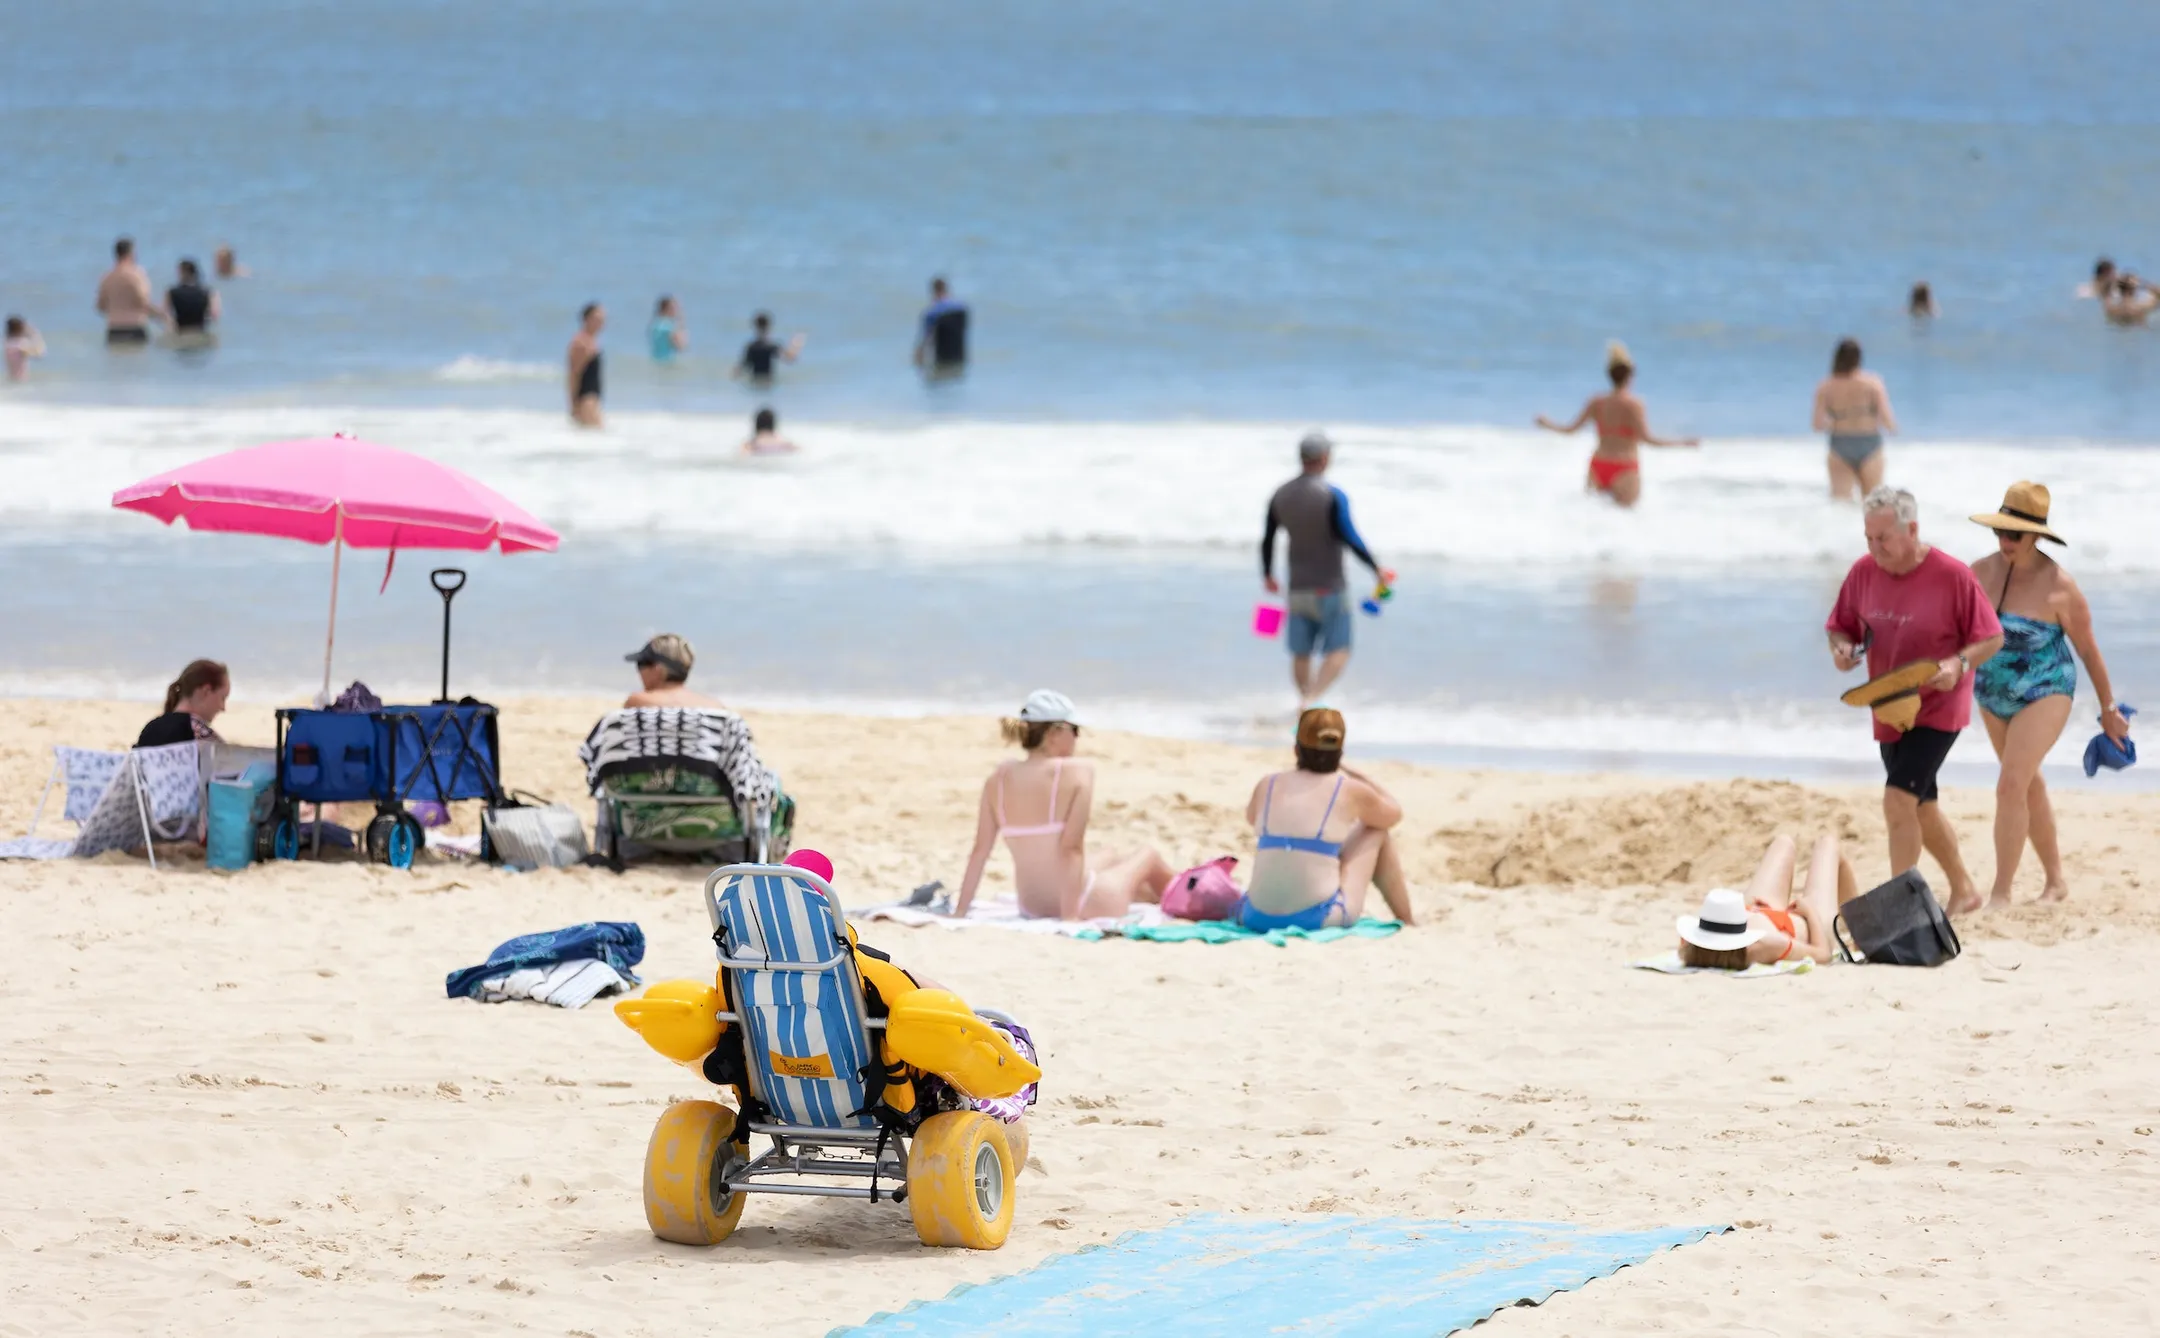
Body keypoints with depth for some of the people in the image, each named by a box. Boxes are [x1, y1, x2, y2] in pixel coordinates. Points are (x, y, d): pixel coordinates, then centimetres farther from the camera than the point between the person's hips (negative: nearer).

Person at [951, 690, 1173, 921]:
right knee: (1148, 858, 29)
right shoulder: (1077, 773, -18)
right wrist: (1071, 916, -23)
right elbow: (1072, 848, -23)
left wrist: (959, 912, 0)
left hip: (1033, 908, 5)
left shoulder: (999, 778, -4)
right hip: (1087, 906, -5)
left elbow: (979, 851, -4)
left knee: (1114, 863, 37)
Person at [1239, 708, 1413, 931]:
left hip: (1257, 918, 3)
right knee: (1377, 832, 20)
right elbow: (1394, 813, 20)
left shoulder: (1267, 786, 6)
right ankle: (1405, 921, 33)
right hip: (1318, 918, -3)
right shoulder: (1350, 791, -1)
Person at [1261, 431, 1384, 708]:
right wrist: (1377, 570, -7)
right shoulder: (1332, 496, -14)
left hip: (1298, 589, 5)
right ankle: (1312, 698, -23)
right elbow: (1351, 539, -17)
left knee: (1301, 654, 12)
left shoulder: (1281, 496, 3)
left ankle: (1306, 697, 21)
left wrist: (1268, 575, 25)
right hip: (1329, 588, -5)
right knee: (1338, 653, -3)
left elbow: (1267, 540, 10)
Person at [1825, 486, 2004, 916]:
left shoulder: (1952, 576, -18)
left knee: (1899, 800, -19)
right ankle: (1963, 889, 37)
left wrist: (1959, 664, -28)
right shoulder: (1863, 572, -3)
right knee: (1920, 807, 18)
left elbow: (1992, 638, -10)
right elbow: (1840, 627, 9)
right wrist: (1842, 649, -14)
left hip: (1937, 708, -7)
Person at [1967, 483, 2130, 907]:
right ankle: (2056, 880, 34)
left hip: (2044, 694, -6)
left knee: (2011, 787, -19)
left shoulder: (2059, 586, -18)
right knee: (2030, 786, 19)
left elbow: (2088, 650, -7)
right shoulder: (1982, 571, -5)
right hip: (1994, 696, 6)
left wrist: (2109, 709, 1)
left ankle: (2000, 893, -16)